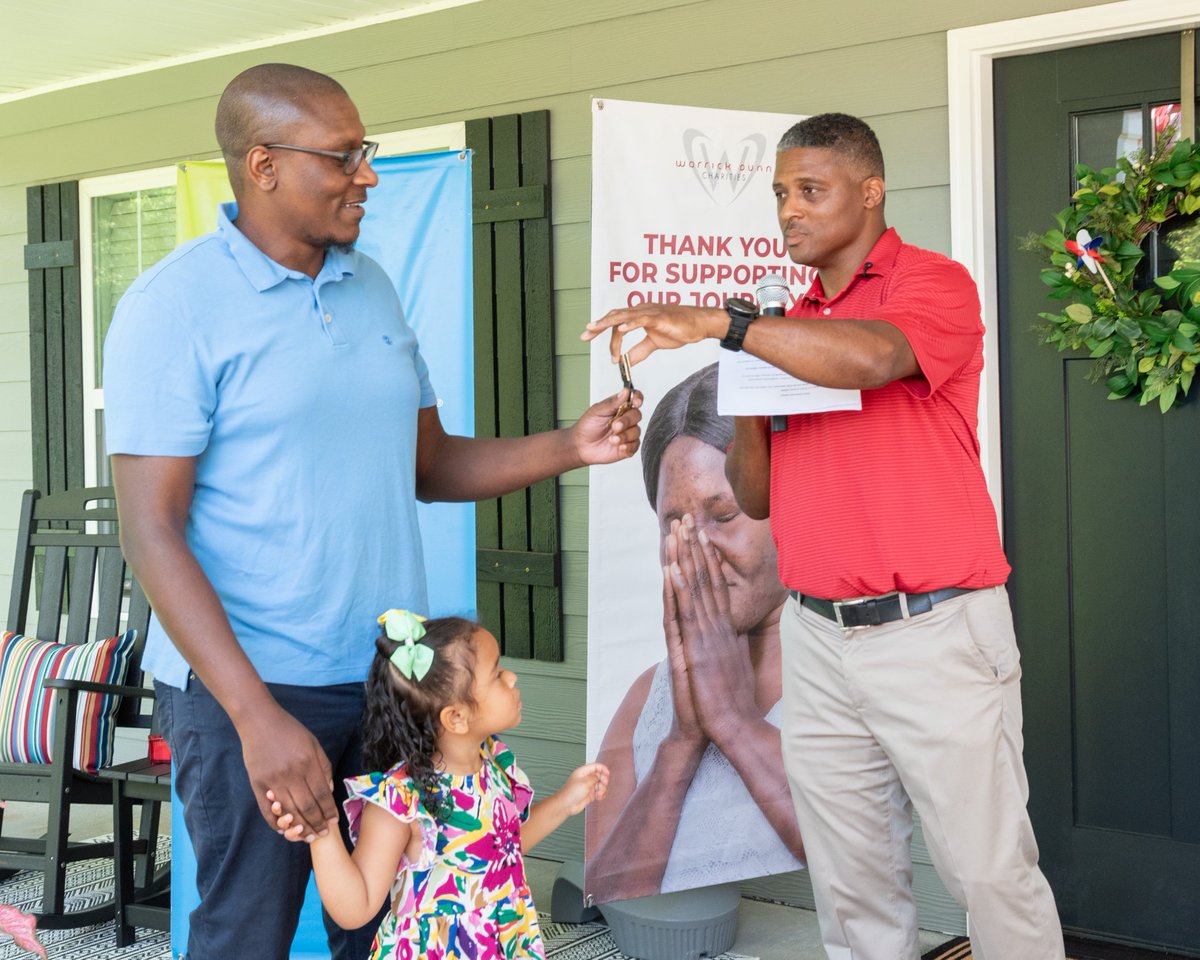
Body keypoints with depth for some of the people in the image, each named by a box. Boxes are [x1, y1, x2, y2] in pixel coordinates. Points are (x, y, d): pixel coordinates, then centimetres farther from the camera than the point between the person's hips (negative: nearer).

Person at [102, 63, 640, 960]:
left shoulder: (372, 286, 10)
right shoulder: (173, 306, -11)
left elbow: (428, 466, 16)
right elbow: (151, 532, -15)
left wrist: (567, 448, -1)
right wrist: (259, 717, -23)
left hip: (390, 673, 6)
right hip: (250, 685, -6)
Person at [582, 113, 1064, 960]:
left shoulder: (934, 283, -4)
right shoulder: (791, 329, 15)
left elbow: (872, 357, -28)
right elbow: (757, 498, 14)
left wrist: (720, 323, -25)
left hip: (935, 632, -6)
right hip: (820, 639, 6)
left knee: (992, 872, 1)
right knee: (852, 885, 11)